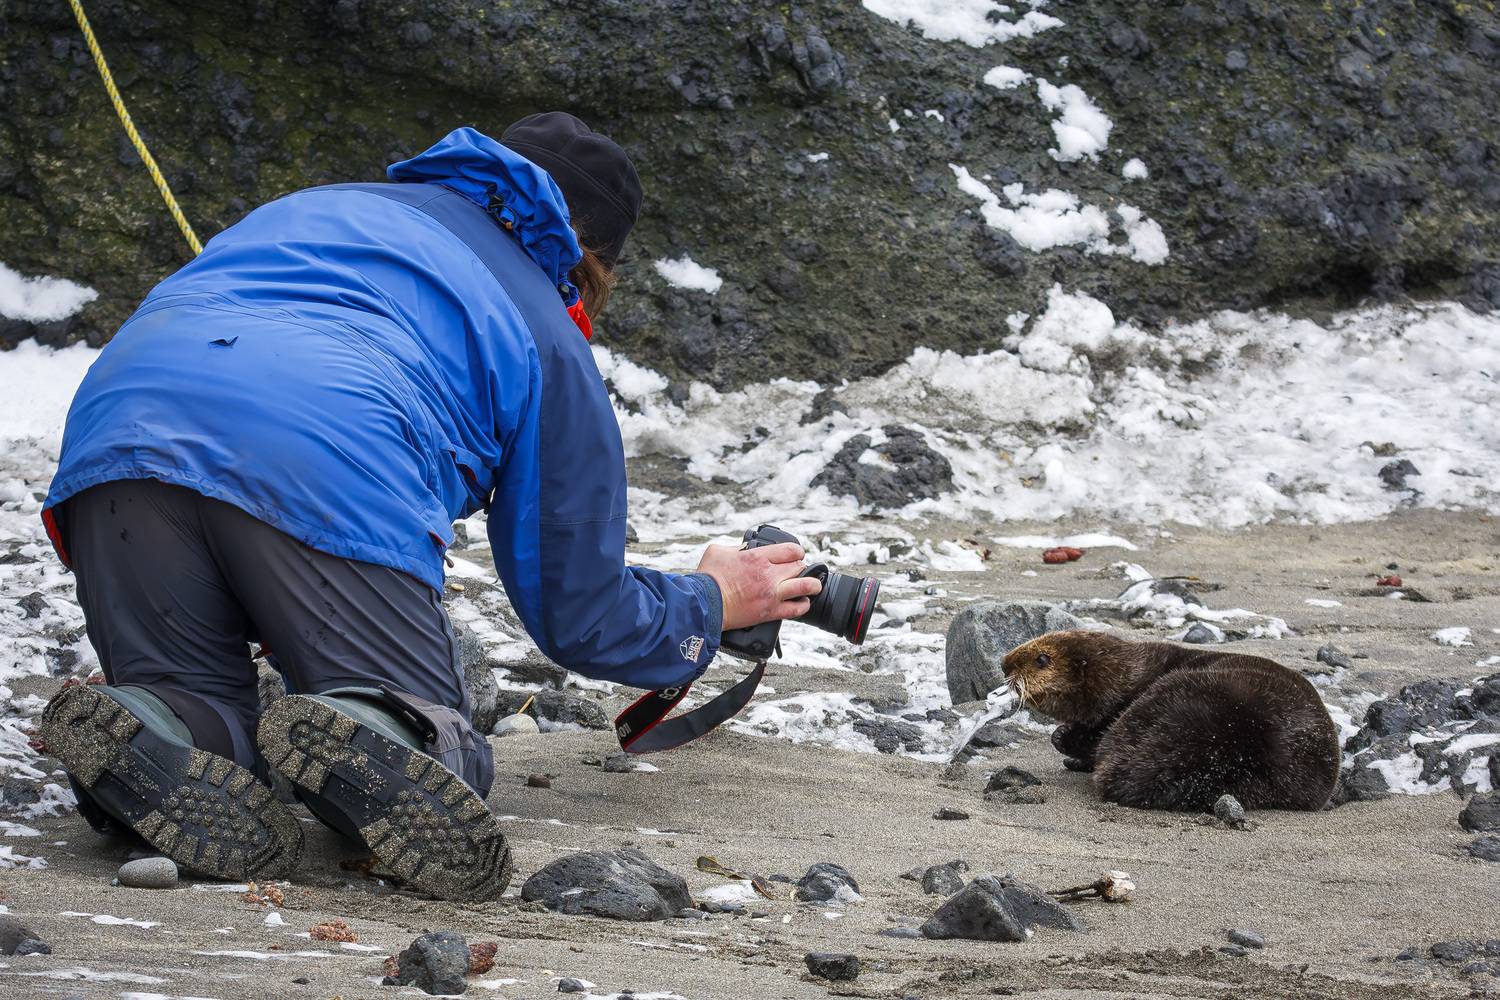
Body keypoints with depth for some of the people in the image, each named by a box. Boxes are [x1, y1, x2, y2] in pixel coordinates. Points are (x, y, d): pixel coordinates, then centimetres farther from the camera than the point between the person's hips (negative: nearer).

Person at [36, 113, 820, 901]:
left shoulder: (314, 206, 41)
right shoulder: (546, 339, 26)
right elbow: (582, 619, 28)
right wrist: (712, 603, 51)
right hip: (335, 469, -4)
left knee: (196, 708, 17)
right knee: (434, 753, 9)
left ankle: (143, 745, -21)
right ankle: (366, 744, -29)